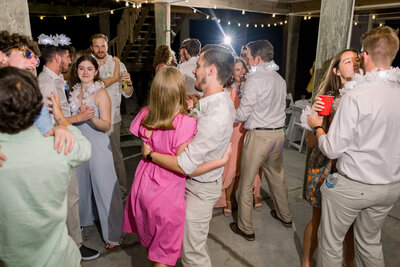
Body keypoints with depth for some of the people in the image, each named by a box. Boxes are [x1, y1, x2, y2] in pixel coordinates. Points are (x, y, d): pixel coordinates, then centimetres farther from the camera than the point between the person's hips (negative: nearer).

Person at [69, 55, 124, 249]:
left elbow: (106, 125, -17)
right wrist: (80, 117, -4)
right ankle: (84, 218, 44)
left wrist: (92, 117, -33)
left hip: (97, 146, -6)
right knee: (81, 185, 19)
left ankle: (113, 234, 11)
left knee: (105, 189, -2)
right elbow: (68, 117, 15)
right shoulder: (74, 91, 7)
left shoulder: (101, 93, -11)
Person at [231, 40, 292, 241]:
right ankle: (285, 216, 39)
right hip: (278, 133, 8)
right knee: (277, 176, 23)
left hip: (259, 135, -8)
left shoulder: (255, 80, -15)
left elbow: (242, 114, -15)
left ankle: (245, 228, 15)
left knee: (246, 182, 4)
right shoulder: (280, 79, 8)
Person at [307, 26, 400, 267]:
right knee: (370, 242, 25)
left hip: (353, 186, -6)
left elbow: (332, 149, -21)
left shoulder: (356, 96, -23)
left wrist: (317, 127, -1)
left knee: (330, 242, 14)